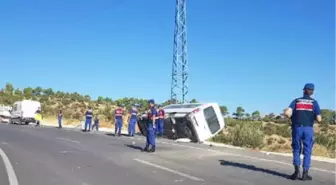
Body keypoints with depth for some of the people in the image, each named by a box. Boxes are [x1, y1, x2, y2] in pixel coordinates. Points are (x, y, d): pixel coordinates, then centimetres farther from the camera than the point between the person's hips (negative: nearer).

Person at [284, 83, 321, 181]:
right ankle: (305, 174, 5)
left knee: (296, 150, 13)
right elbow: (319, 119, 0)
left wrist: (291, 117, 13)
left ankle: (297, 170, -3)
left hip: (297, 129, 1)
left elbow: (286, 112, -9)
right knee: (307, 151, 7)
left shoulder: (296, 101, 6)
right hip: (308, 129, -1)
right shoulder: (314, 102, 4)